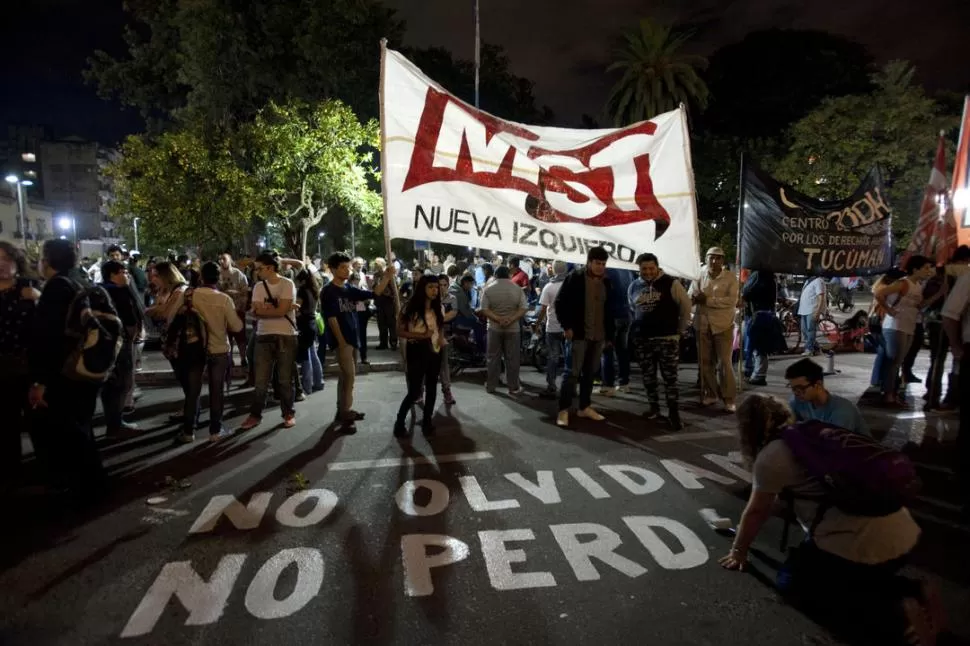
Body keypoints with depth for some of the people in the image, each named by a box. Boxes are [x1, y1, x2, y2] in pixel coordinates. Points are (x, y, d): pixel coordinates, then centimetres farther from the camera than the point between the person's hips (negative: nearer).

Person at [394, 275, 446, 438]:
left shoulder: (438, 308, 5)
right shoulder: (411, 308, -13)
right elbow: (400, 332, -12)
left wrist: (441, 339, 1)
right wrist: (421, 335, -22)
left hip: (434, 351, 6)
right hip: (417, 352, -6)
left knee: (431, 388, 13)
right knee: (414, 391, -4)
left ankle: (427, 422, 27)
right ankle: (399, 423, 15)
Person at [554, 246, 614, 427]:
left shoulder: (605, 282, 11)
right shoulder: (575, 278, -7)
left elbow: (608, 310, 17)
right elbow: (560, 302, -7)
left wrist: (609, 334, 14)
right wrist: (566, 326, -12)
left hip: (599, 336, 6)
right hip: (579, 334, -6)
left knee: (590, 373, 12)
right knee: (573, 372, -6)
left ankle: (585, 407, 22)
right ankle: (563, 410, -1)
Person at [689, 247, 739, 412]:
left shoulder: (731, 278, -4)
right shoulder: (700, 275, 4)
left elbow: (732, 300, -14)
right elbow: (692, 296, 0)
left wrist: (707, 300, -19)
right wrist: (694, 298, -24)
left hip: (723, 325, -3)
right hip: (702, 325, 3)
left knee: (724, 363, -2)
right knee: (704, 362, 11)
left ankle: (729, 398, 7)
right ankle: (710, 393, 25)